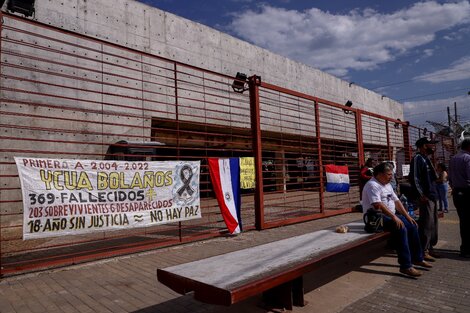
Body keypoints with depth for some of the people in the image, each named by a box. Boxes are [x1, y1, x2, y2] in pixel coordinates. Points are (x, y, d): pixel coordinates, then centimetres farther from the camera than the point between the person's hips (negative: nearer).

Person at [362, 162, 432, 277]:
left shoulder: (387, 185, 17)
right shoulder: (372, 185, -16)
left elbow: (396, 201, 18)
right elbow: (377, 205, -28)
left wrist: (407, 216, 11)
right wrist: (394, 217, -29)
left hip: (391, 215, 10)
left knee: (412, 226, 3)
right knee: (401, 228, -28)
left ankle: (417, 258, 17)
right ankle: (406, 266, -25)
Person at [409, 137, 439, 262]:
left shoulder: (426, 159, 18)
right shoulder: (418, 158, -12)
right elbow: (414, 178, -19)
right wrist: (421, 195, -20)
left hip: (432, 196, 10)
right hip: (425, 198, -10)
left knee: (433, 223, 14)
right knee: (426, 224, -9)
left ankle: (429, 248, 23)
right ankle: (423, 251, -3)